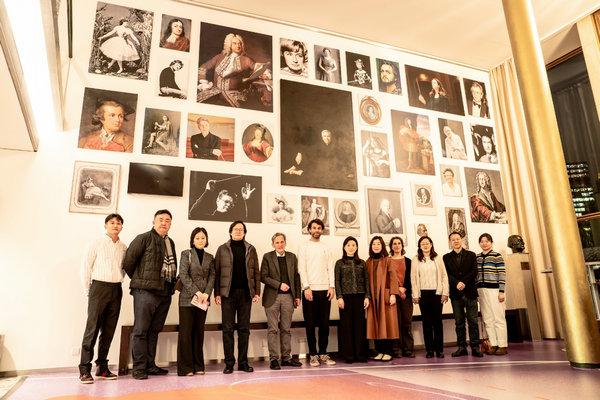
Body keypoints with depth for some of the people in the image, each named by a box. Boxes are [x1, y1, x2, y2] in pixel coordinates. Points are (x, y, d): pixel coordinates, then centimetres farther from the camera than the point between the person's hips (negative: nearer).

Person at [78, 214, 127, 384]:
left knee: (109, 330, 8)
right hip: (99, 287, -4)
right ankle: (84, 370, 2)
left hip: (116, 290, 4)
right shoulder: (97, 243, -1)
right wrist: (88, 290, -1)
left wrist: (117, 282, 12)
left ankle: (102, 368, 17)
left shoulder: (124, 247, 10)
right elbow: (85, 266, -1)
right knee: (92, 328, -6)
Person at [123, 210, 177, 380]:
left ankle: (150, 365, 21)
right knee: (141, 330, -1)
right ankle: (139, 367, 7)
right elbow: (128, 261, -4)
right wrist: (139, 280, 5)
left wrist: (172, 283, 13)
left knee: (154, 330, 12)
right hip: (145, 291, -6)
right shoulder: (144, 238, -3)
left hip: (165, 292, 6)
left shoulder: (171, 243, 17)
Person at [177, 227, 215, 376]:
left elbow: (212, 276, 8)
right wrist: (196, 292, -13)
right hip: (187, 298, -3)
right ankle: (185, 367, 4)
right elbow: (183, 275, -6)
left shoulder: (210, 257, 14)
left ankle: (198, 366, 14)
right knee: (186, 332, -2)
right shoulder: (186, 254, 3)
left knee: (199, 331, 7)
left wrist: (206, 293, -7)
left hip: (203, 299, 4)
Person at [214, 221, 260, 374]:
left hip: (246, 293, 2)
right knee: (228, 329, 1)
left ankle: (243, 362, 14)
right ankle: (229, 363, 10)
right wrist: (217, 293, -4)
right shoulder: (222, 249, 6)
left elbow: (256, 272, 10)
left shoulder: (250, 249, 11)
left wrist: (257, 291, 2)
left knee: (244, 328, 6)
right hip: (228, 293, -2)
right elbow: (217, 272, 3)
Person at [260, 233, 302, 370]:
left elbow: (296, 277, 12)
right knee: (273, 329, 0)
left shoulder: (292, 257, 11)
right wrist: (279, 285, -15)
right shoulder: (267, 257, 2)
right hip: (272, 297, -3)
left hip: (288, 297, 3)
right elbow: (263, 277, -5)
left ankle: (286, 357, 16)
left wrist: (298, 295, 7)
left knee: (286, 329, 8)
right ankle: (274, 358, 7)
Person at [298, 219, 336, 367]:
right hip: (310, 290, -3)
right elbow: (302, 268, -2)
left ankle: (323, 354, 14)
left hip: (325, 289, 3)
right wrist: (306, 287, -11)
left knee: (325, 324, 5)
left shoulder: (325, 247, 15)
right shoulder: (304, 246, 5)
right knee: (310, 324, 0)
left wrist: (331, 286, 0)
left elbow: (330, 268, 11)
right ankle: (313, 355, 9)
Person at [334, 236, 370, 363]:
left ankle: (361, 354, 12)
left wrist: (367, 297, 1)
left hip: (359, 296, 2)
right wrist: (339, 297, -7)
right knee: (347, 325, 1)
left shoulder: (362, 263, 12)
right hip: (346, 296, -1)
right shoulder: (340, 263, 6)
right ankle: (348, 355, 9)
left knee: (360, 324, 3)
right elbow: (337, 281, 2)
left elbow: (366, 281, 10)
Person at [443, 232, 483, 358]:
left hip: (470, 292, -1)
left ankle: (475, 347, 6)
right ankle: (462, 347, 11)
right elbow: (447, 274, 1)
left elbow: (474, 271, -1)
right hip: (456, 294, 1)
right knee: (459, 322, 5)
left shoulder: (471, 255, 9)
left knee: (473, 321, 0)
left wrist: (463, 282, -13)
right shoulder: (446, 257, 10)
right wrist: (456, 283, -15)